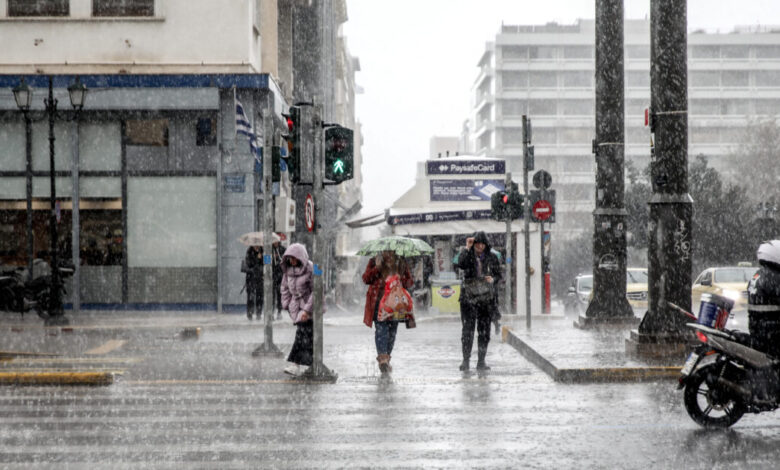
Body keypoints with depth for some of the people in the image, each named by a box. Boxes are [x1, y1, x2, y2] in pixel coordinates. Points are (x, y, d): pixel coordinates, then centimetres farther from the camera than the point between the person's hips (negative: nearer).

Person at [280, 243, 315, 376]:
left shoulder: (310, 269, -16)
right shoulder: (288, 269, 5)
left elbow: (316, 291, -16)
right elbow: (285, 288, 15)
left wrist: (307, 309, -18)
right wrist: (286, 305, 6)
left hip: (309, 305, -6)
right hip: (296, 305, 6)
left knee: (303, 334, -12)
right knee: (307, 335, 6)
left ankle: (296, 365, -15)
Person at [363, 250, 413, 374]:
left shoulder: (401, 264, 12)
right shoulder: (374, 262, 7)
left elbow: (410, 281, 14)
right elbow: (366, 279, -1)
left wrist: (400, 280, -8)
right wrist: (377, 268, -13)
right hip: (379, 302, -3)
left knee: (392, 331, 6)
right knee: (381, 329, -16)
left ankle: (386, 359, 18)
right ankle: (382, 358, -24)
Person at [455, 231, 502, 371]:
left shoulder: (492, 258, 7)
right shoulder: (468, 255, 2)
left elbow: (499, 275, 13)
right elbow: (461, 264, -19)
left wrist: (493, 279, -8)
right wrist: (467, 248, -17)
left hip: (486, 298, 2)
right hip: (469, 297, -2)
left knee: (484, 331, 4)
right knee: (467, 329, -7)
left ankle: (481, 361, 10)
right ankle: (466, 360, 0)